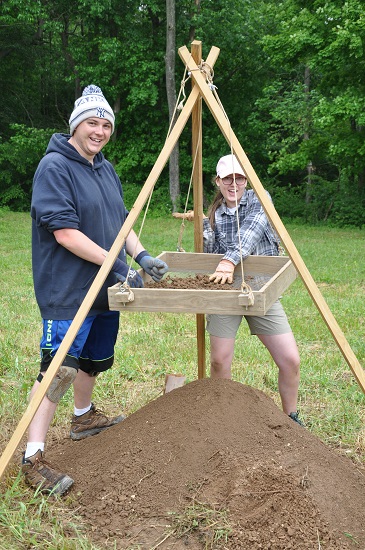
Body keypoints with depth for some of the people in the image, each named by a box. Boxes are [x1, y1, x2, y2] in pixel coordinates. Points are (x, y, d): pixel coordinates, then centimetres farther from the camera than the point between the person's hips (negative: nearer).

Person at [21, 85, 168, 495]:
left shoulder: (106, 169, 13)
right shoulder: (54, 166, -15)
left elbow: (121, 220, 18)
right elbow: (65, 233, -21)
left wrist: (141, 255, -1)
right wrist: (115, 265, -21)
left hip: (105, 287, 9)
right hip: (68, 290, -9)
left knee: (95, 359, 22)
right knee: (59, 368, -12)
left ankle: (84, 418, 44)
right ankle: (33, 458, -5)